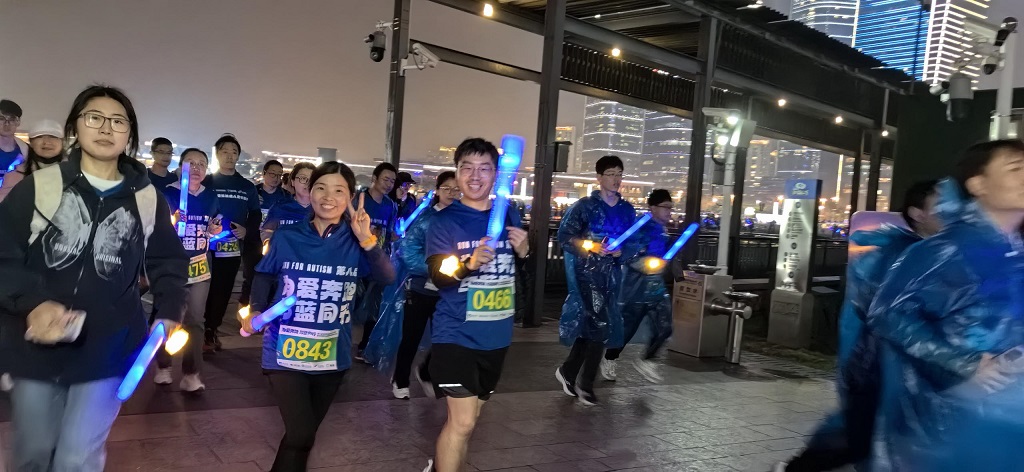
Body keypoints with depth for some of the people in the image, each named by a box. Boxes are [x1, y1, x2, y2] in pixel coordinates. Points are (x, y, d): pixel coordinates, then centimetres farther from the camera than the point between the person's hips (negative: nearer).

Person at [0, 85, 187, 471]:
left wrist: (169, 313, -2)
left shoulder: (147, 200, 2)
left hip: (108, 351, -1)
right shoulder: (38, 187, -2)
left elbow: (168, 262, 13)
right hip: (38, 348, 1)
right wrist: (32, 304, -22)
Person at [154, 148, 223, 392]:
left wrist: (215, 230, 1)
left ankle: (191, 374, 8)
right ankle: (163, 367, 24)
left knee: (195, 320, 3)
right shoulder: (167, 194, -5)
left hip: (200, 266, 3)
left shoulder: (211, 197, 8)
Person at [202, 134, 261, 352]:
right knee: (205, 291, -3)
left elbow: (256, 215, 13)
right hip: (208, 247, -3)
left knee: (223, 292, 8)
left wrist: (247, 230, -6)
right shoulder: (206, 183, 2)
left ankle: (212, 331, 20)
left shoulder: (247, 187, 11)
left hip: (234, 248, 3)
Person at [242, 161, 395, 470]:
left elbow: (388, 278, -18)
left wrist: (367, 240, -30)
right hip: (285, 352, -2)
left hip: (332, 355, 2)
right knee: (300, 436, -12)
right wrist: (256, 311, -2)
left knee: (303, 434, 19)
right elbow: (264, 275, 12)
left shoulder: (355, 242, -5)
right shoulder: (286, 237, -4)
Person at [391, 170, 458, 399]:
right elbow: (408, 251, -16)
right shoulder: (425, 217, -9)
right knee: (411, 337, 7)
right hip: (421, 288, -3)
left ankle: (426, 373, 40)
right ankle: (400, 381, 30)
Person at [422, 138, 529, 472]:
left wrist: (524, 252, -6)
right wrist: (469, 263, -36)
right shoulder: (445, 220, -7)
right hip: (458, 335, -5)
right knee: (462, 421, -9)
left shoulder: (509, 216, 5)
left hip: (496, 335, 5)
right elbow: (438, 276, -18)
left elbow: (522, 273, 15)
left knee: (470, 417, 19)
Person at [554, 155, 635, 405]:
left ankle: (568, 371, 26)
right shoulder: (584, 205, -4)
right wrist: (591, 246, -19)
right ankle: (585, 383, 5)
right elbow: (564, 235, -8)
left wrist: (622, 251, -6)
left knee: (590, 326, 9)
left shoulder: (627, 210, 11)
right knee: (599, 325, -10)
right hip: (587, 272, -5)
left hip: (612, 274, 6)